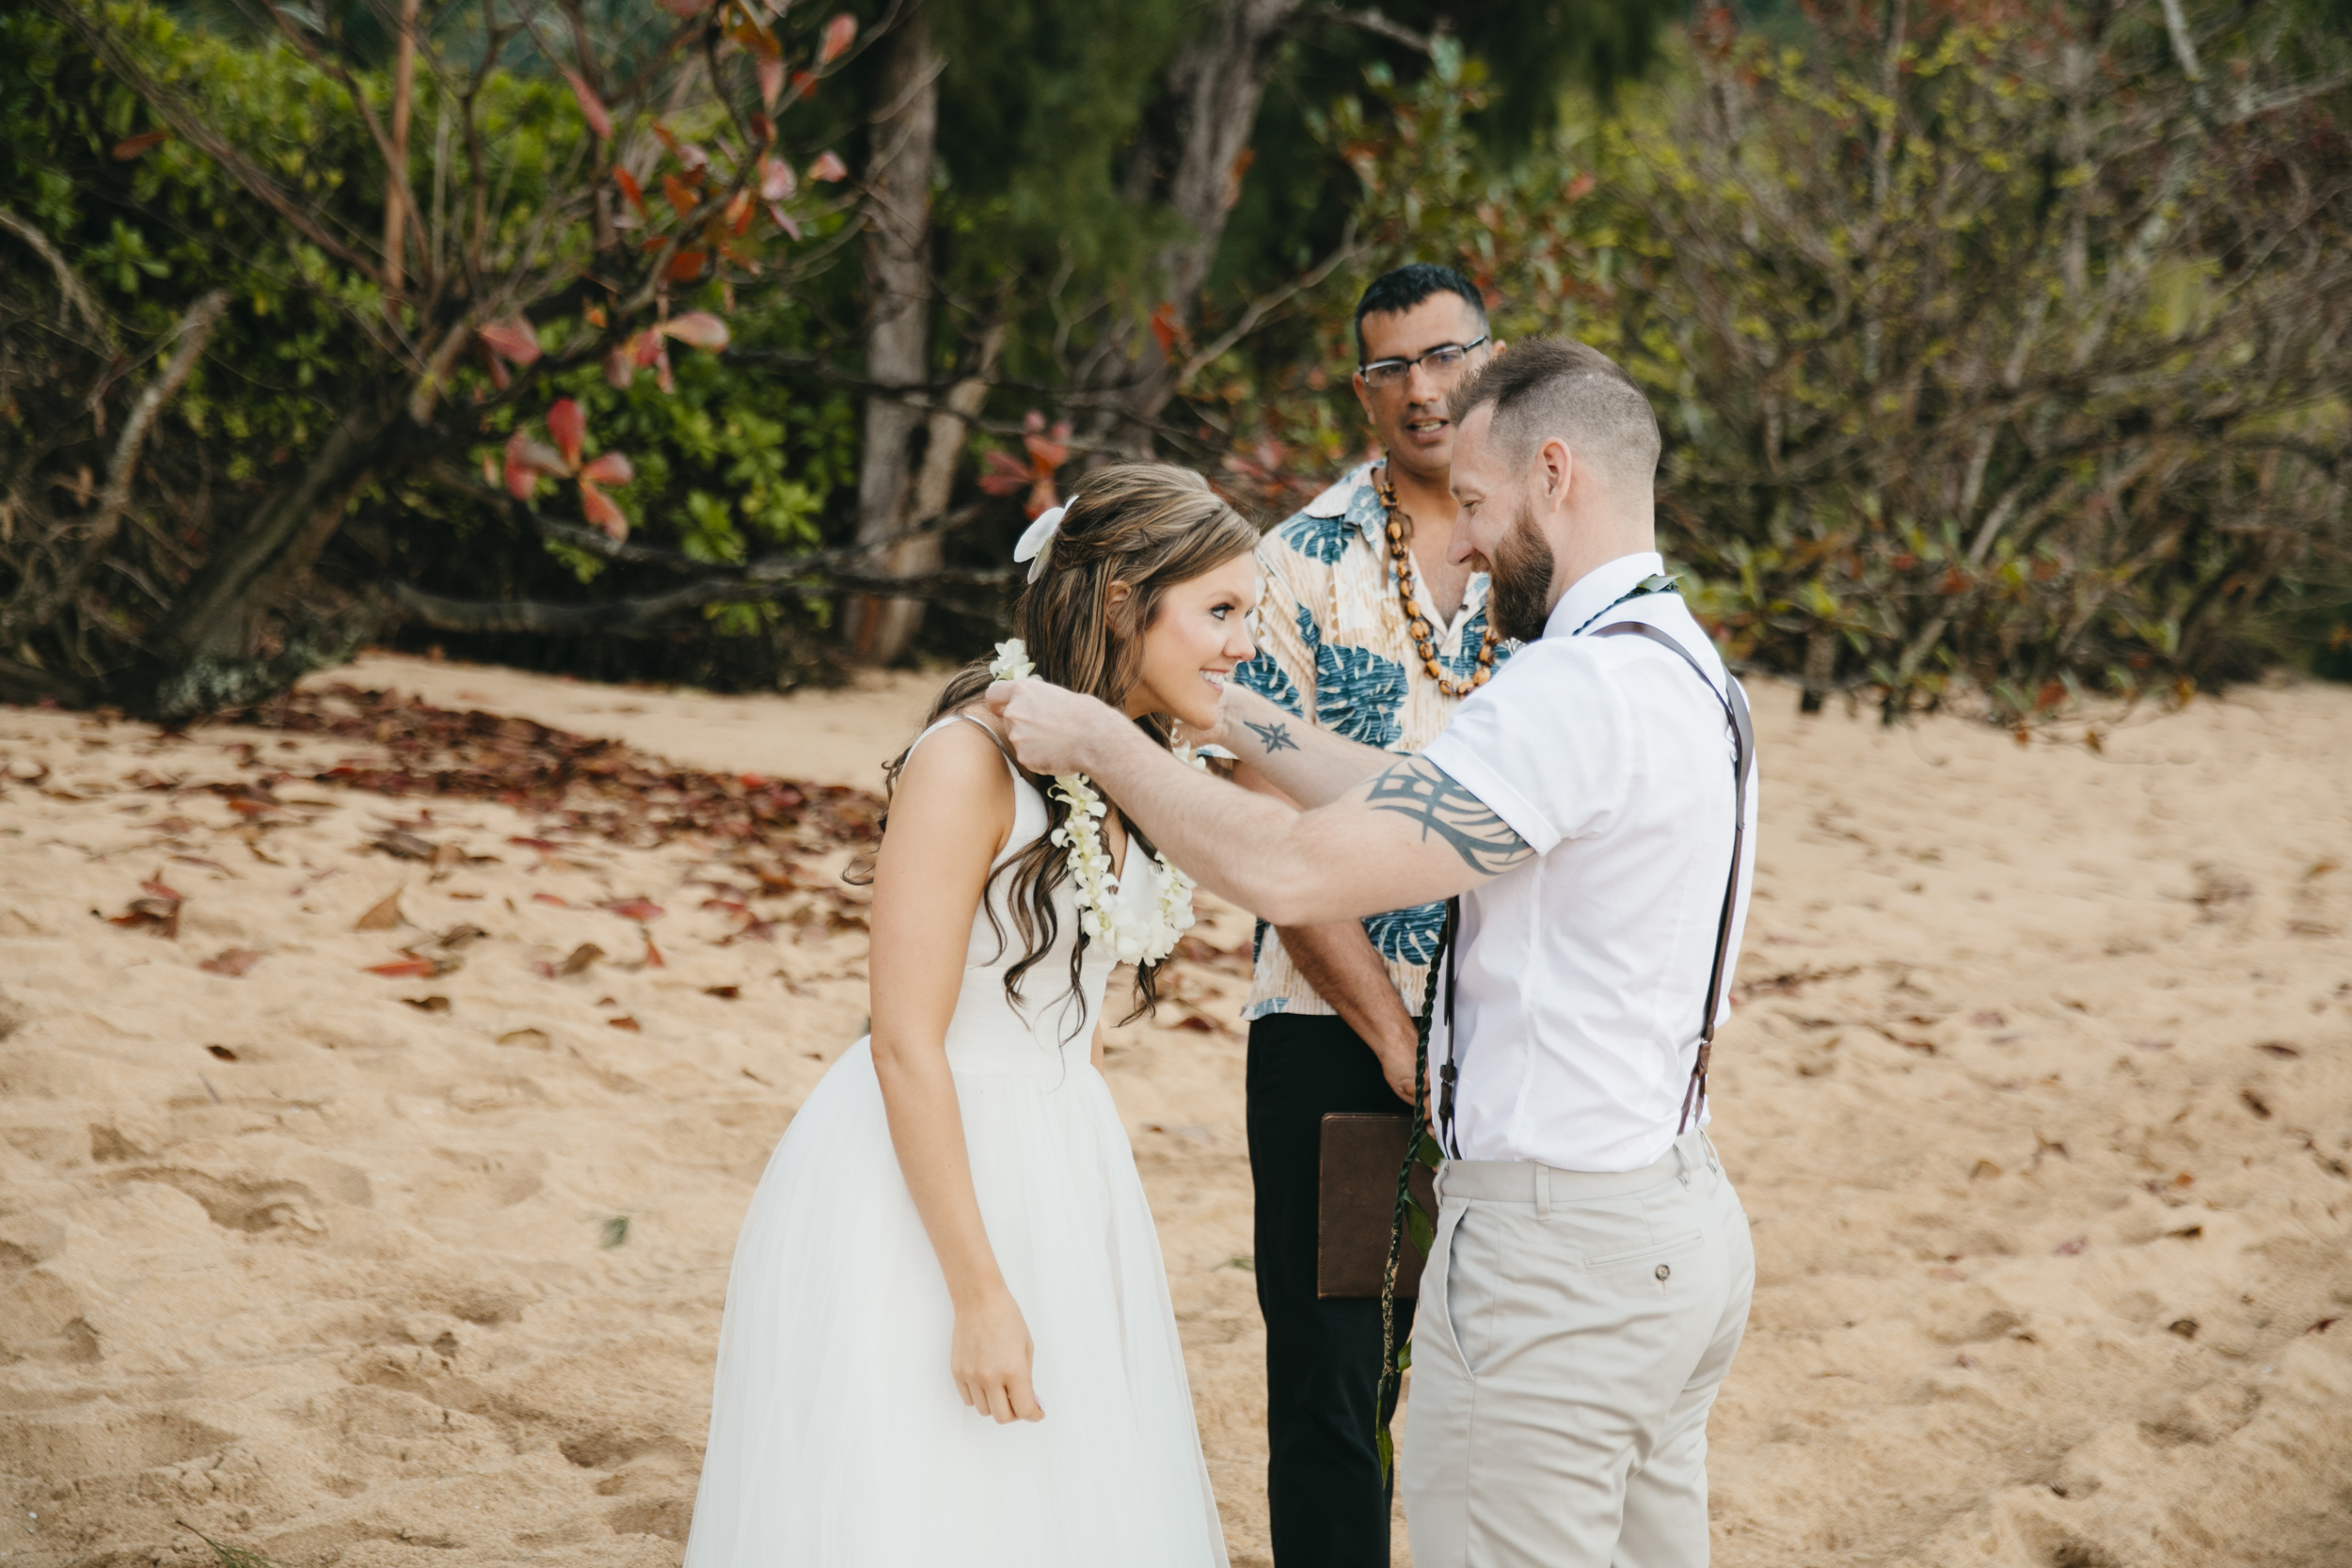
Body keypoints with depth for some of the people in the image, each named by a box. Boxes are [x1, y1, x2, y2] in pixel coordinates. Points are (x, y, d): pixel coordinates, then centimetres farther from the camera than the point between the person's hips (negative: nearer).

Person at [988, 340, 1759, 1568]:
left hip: (1554, 1247, -10)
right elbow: (1419, 807, 17)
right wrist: (1229, 714, 18)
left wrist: (1102, 743, -11)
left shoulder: (1577, 688, -20)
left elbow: (1293, 873, -23)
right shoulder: (1683, 666, 12)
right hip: (1682, 1219, 10)